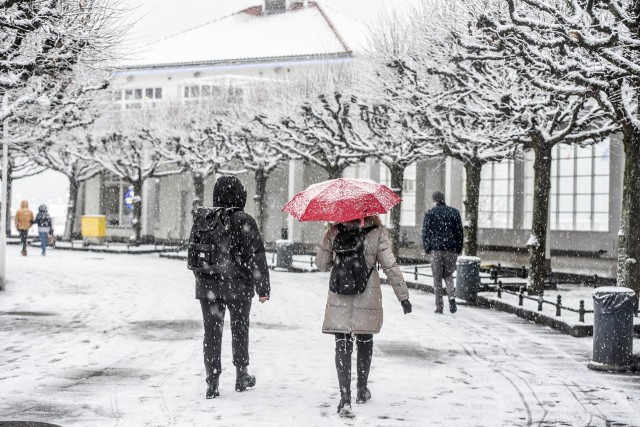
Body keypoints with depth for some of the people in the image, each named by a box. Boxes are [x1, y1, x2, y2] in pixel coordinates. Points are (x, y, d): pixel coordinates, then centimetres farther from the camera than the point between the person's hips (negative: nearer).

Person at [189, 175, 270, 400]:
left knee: (212, 332, 6)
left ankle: (212, 382, 1)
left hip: (208, 286, 2)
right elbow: (256, 257, -10)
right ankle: (241, 376, 26)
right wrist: (263, 288, -3)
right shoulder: (244, 222, -11)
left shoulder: (202, 220, 2)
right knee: (240, 329, 15)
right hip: (238, 287, -2)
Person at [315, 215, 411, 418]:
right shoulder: (377, 233, -6)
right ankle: (362, 390, 32)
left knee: (342, 345, -2)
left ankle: (345, 398, -13)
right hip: (368, 297, 0)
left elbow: (321, 264, 2)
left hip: (339, 299, 0)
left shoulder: (334, 232, -3)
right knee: (365, 341, 19)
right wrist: (403, 296, -2)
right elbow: (391, 267, -8)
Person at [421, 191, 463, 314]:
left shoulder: (430, 213, 2)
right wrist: (459, 249, 11)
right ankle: (451, 296, -9)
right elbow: (460, 232, 6)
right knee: (448, 274, 17)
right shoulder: (454, 212, 8)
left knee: (437, 278, 5)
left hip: (436, 249, -2)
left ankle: (439, 306, 2)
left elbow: (425, 232, -1)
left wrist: (427, 249, 7)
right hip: (451, 249, 2)